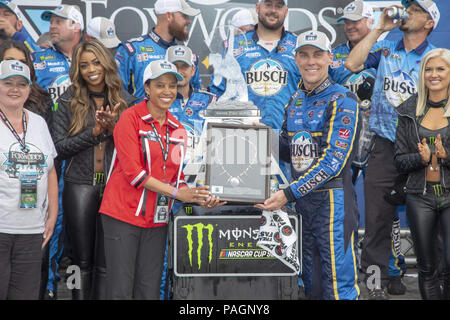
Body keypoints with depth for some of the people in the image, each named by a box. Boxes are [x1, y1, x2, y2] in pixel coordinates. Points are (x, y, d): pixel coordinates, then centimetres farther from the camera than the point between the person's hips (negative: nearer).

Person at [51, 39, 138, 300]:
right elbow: (60, 146, -2)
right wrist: (95, 131, -11)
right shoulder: (68, 101, 5)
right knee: (83, 261, 8)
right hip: (80, 186, 0)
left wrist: (113, 128, -13)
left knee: (106, 263, 2)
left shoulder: (126, 101, 7)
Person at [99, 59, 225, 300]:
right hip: (123, 215, -5)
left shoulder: (177, 129, 12)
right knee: (121, 289, -3)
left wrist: (198, 198, -4)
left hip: (156, 219, 5)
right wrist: (176, 193, -17)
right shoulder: (131, 118, -6)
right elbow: (132, 171, -14)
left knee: (149, 291, 8)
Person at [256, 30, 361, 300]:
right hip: (301, 200, 7)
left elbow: (333, 160, -19)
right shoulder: (295, 101, 13)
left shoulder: (343, 101, -10)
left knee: (339, 287, -3)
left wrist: (289, 194, -24)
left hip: (333, 199, -7)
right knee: (312, 285, 16)